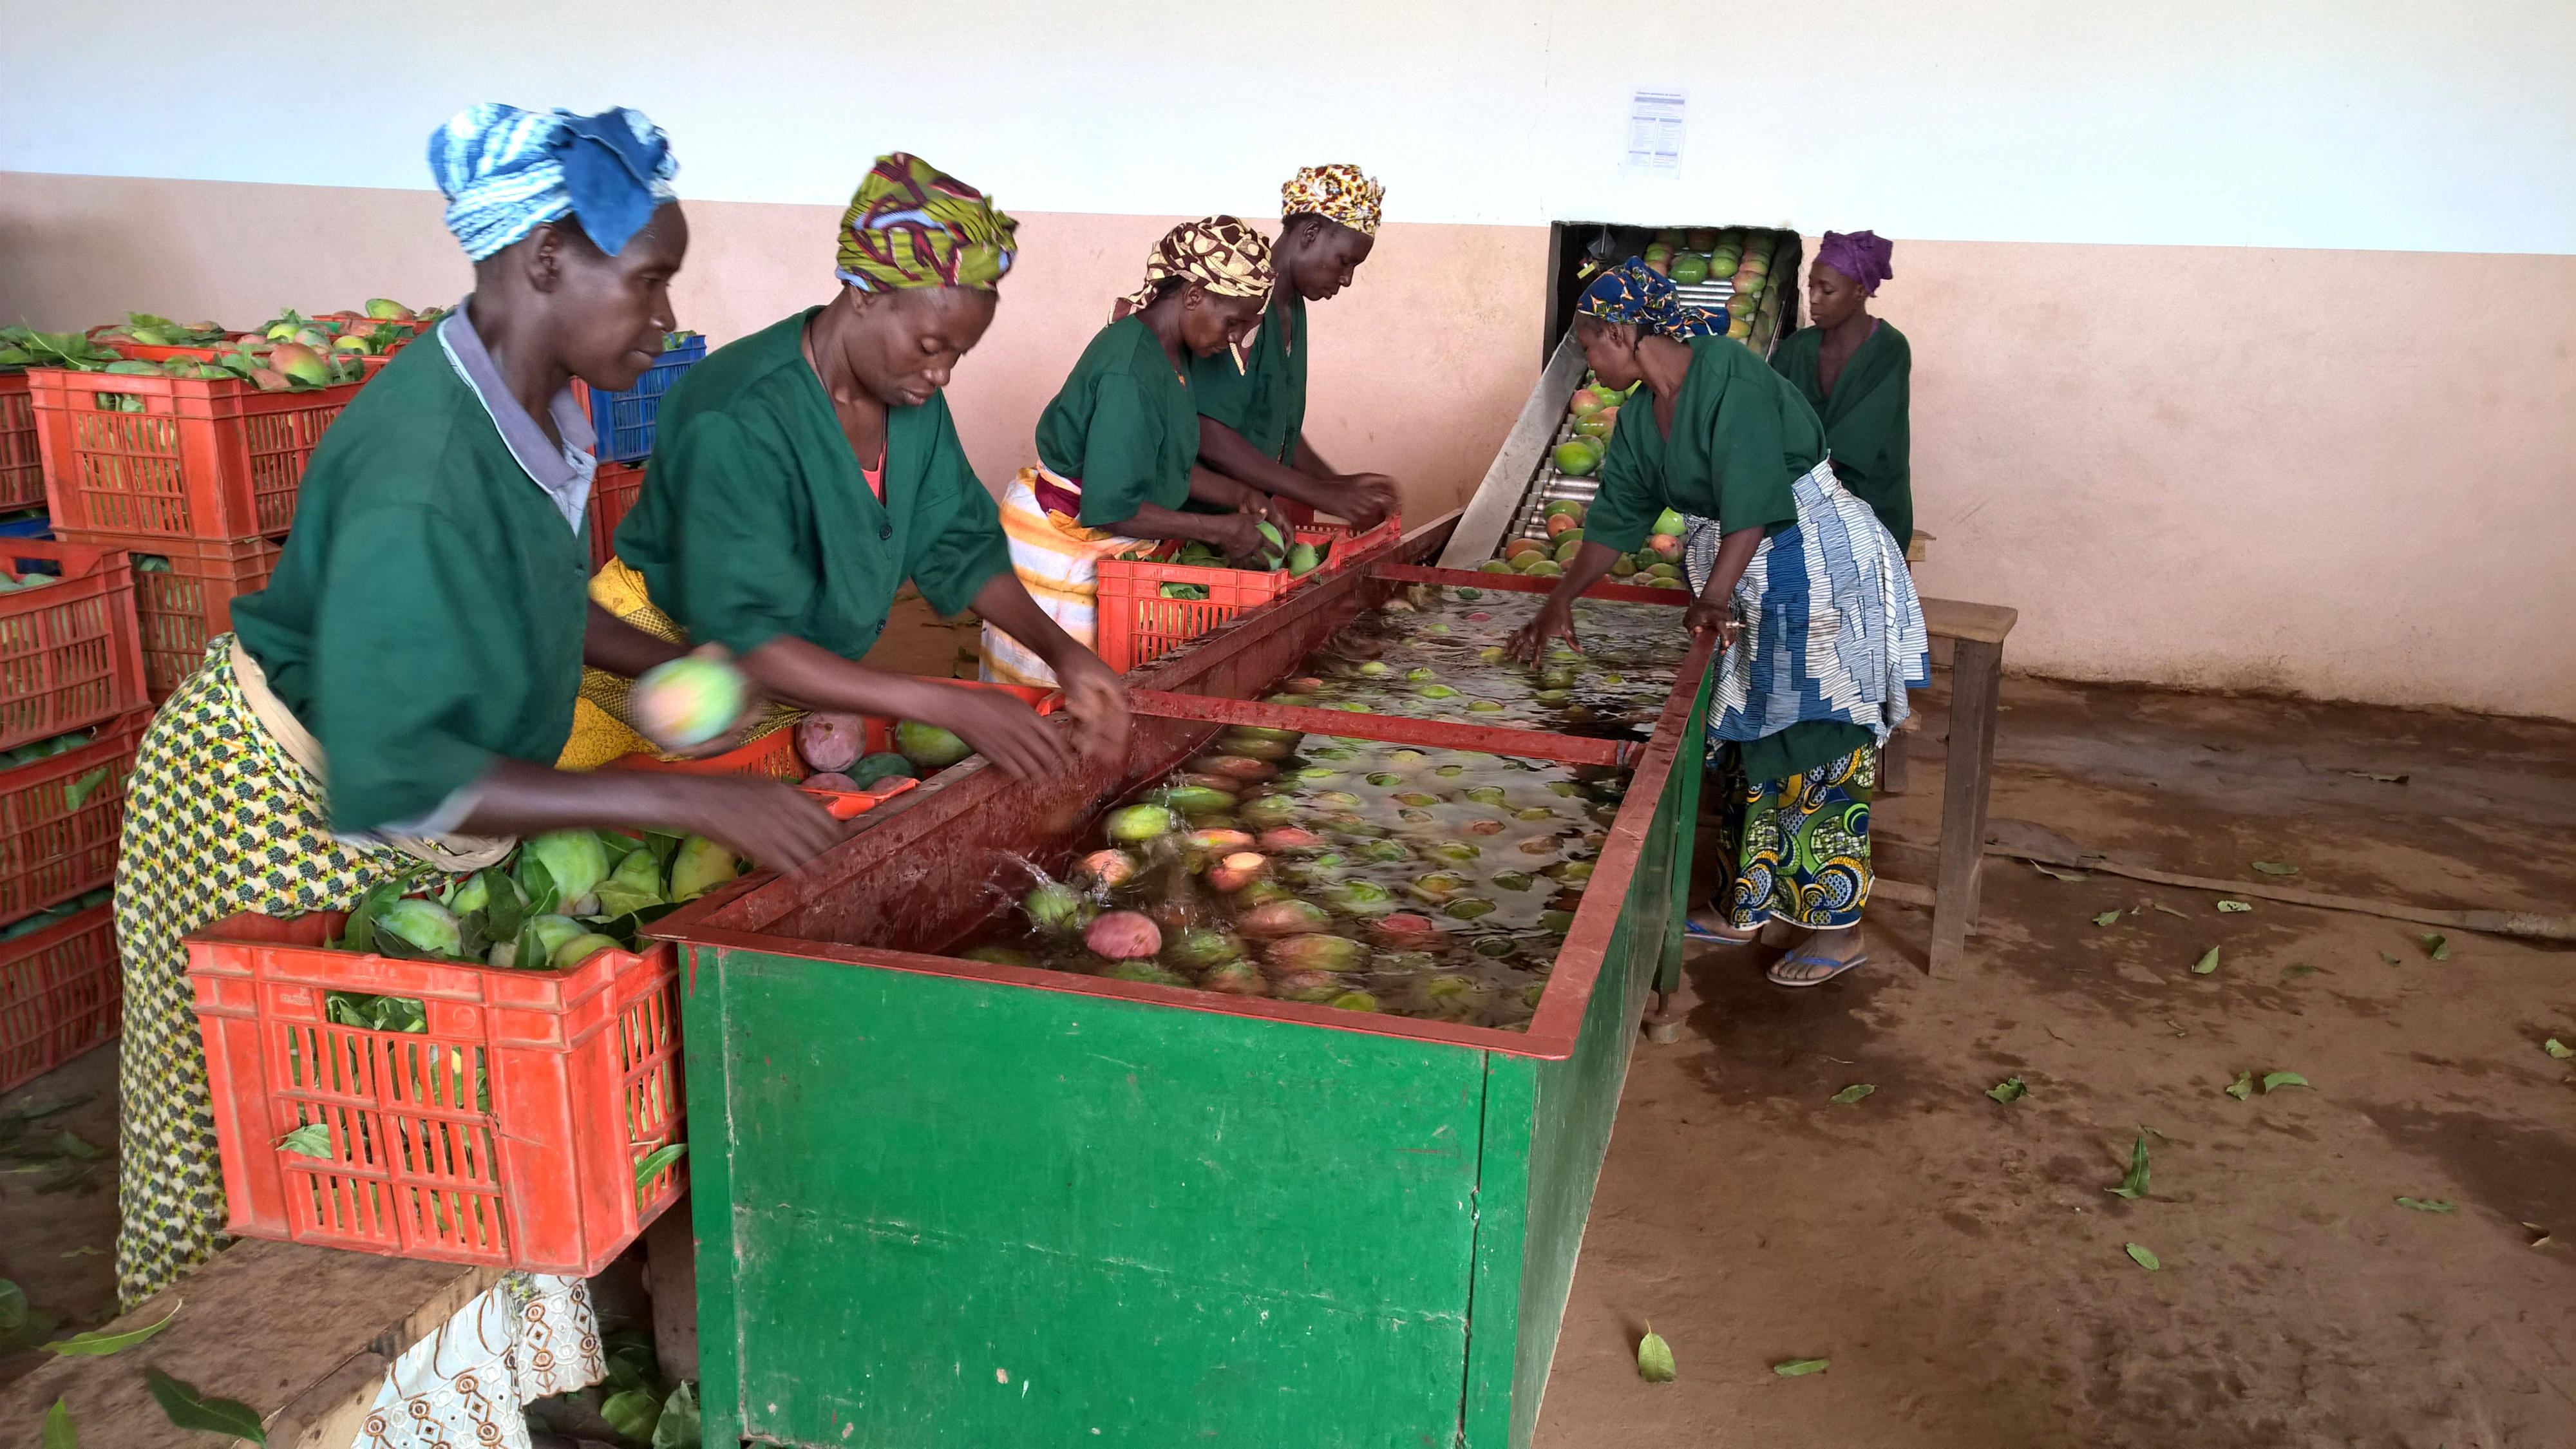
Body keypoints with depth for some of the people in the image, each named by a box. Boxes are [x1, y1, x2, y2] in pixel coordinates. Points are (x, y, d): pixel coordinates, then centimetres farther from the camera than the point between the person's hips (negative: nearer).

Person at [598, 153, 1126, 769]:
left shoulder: (913, 396, -5)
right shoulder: (741, 419, -29)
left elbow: (958, 544, 3)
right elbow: (743, 641, -33)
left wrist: (1061, 652, -15)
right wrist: (949, 705, -39)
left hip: (809, 677, 6)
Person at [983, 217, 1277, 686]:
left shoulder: (1171, 354, 4)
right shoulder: (1131, 373, -25)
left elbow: (1166, 461, 16)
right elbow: (1109, 508, -26)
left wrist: (1239, 497, 2)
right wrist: (1217, 529, -20)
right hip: (1057, 549, -9)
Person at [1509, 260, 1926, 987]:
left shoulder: (1727, 371, -18)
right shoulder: (1641, 417, 8)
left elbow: (1754, 498, -24)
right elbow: (1615, 519, 15)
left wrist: (1714, 597, -27)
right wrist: (1559, 603, 16)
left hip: (1822, 569, -9)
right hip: (1747, 582, 9)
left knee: (1816, 752, -5)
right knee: (1748, 744, 13)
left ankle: (1839, 930, 6)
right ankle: (1743, 907, 26)